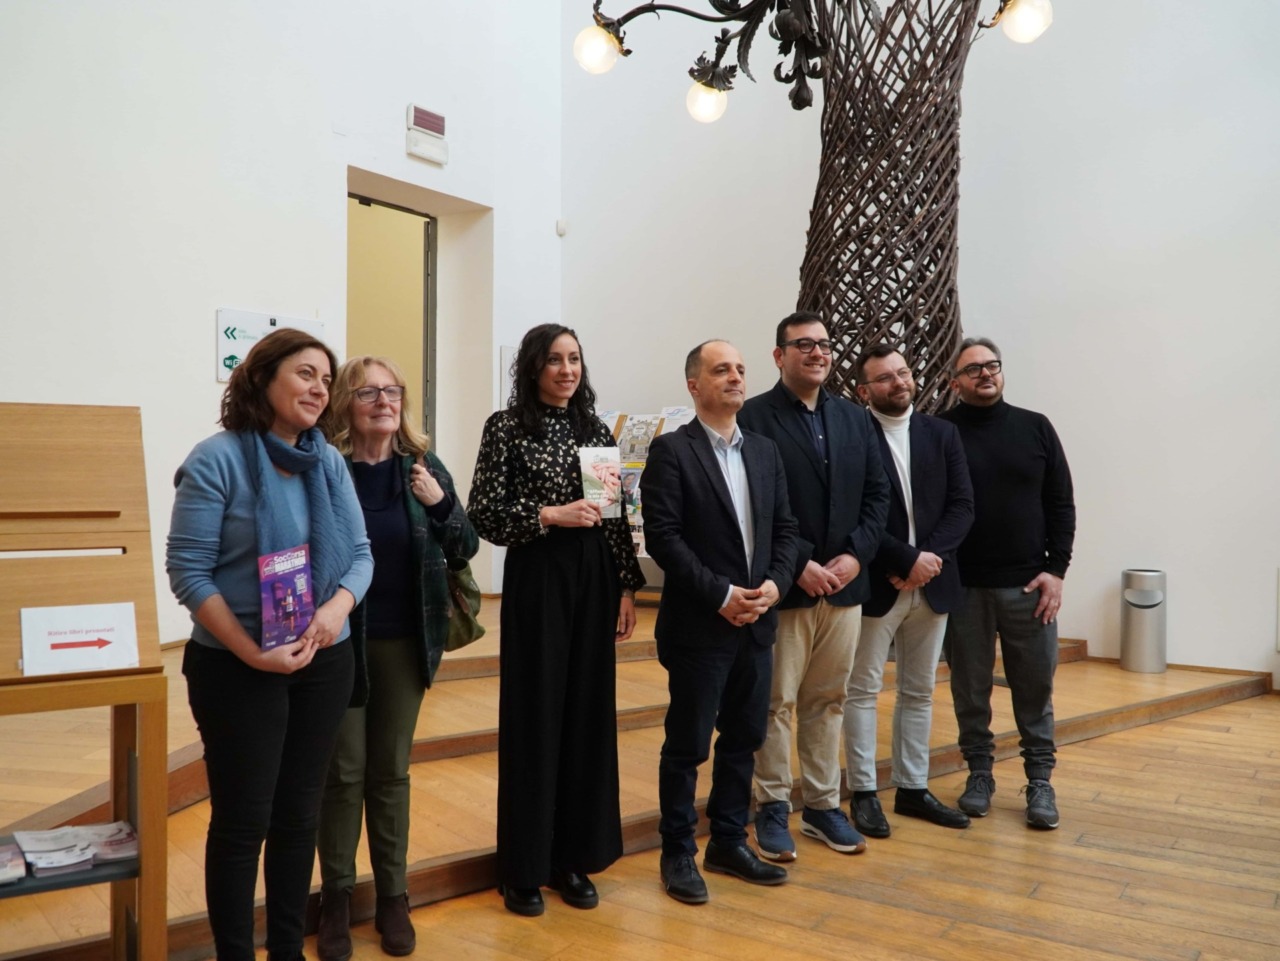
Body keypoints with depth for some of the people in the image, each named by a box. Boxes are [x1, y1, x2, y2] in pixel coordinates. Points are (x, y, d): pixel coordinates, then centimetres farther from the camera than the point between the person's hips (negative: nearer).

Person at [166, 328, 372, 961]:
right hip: (238, 669, -5)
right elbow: (187, 570, -15)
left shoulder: (328, 462, 3)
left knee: (299, 816, 16)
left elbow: (360, 552, 4)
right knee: (242, 823, 6)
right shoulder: (217, 459, -12)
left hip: (324, 662, 5)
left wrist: (338, 606, -17)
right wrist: (253, 653, -20)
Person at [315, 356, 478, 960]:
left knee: (391, 772, 13)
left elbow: (464, 550, 1)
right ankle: (336, 897, 23)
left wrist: (439, 503, -16)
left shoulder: (423, 467, 1)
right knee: (343, 772, 8)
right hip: (341, 640, -2)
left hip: (404, 641, 3)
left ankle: (393, 897, 24)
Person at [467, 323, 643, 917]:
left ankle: (575, 857, 22)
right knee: (534, 716, 0)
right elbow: (483, 513, -7)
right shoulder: (507, 427, -2)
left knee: (588, 712, 8)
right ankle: (525, 868, 15)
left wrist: (628, 586, 5)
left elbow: (617, 517, 10)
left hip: (594, 579, 5)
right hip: (536, 580, -4)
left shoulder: (596, 430, 10)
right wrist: (549, 515, -17)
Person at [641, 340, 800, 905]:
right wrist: (721, 594, -17)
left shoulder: (765, 451, 11)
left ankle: (729, 842, 29)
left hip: (756, 622, 6)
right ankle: (678, 853, 19)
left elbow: (784, 528, 11)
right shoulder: (671, 450, -8)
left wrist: (775, 583, -6)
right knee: (687, 745, 4)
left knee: (744, 739, 14)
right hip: (698, 624, -6)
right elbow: (663, 537, -14)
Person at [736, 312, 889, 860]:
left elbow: (877, 493, 9)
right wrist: (799, 565, -16)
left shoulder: (854, 419, 12)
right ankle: (773, 808, 18)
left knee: (827, 702, 14)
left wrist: (855, 555, -5)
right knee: (776, 703, 5)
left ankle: (823, 805, 26)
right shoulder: (754, 417, -7)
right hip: (785, 588, -5)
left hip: (844, 584, 6)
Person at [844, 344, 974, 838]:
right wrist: (907, 559, -17)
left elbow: (962, 505, 1)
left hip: (931, 583, 5)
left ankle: (913, 787, 26)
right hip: (875, 585, -5)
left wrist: (930, 557, -12)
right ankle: (864, 793, 16)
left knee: (919, 692, 14)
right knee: (863, 690, 5)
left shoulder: (942, 433, 7)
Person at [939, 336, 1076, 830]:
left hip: (1028, 584, 1)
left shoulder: (1035, 428, 5)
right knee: (970, 687, 9)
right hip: (962, 585, -1)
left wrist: (1056, 569, -3)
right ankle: (979, 773, 24)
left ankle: (1040, 780, 21)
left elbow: (1060, 504, 5)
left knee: (1035, 687, 7)